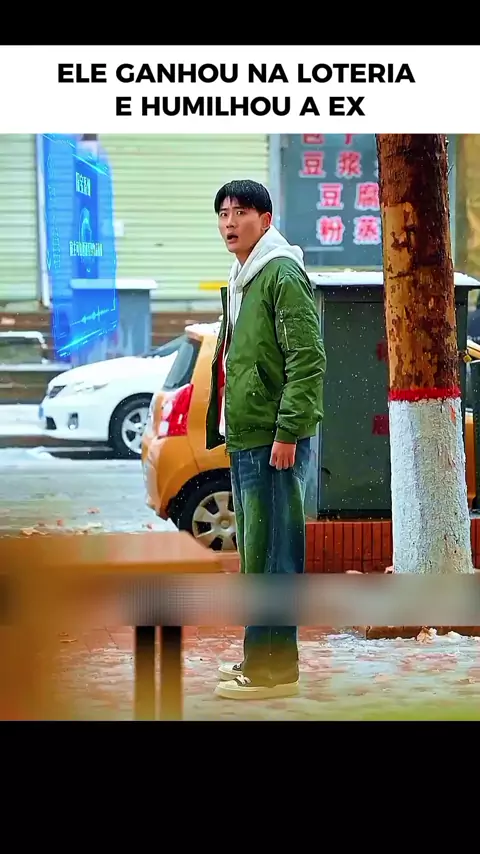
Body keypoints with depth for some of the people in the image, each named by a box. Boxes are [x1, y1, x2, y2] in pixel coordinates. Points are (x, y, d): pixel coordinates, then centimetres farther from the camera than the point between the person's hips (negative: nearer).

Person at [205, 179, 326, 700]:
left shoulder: (283, 274, -13)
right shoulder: (240, 279, 18)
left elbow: (308, 359, -19)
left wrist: (288, 432, -22)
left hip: (274, 441, -10)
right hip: (244, 440, 10)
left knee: (271, 555, -8)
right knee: (254, 554, 15)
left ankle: (274, 670, -5)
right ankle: (260, 658, 23)